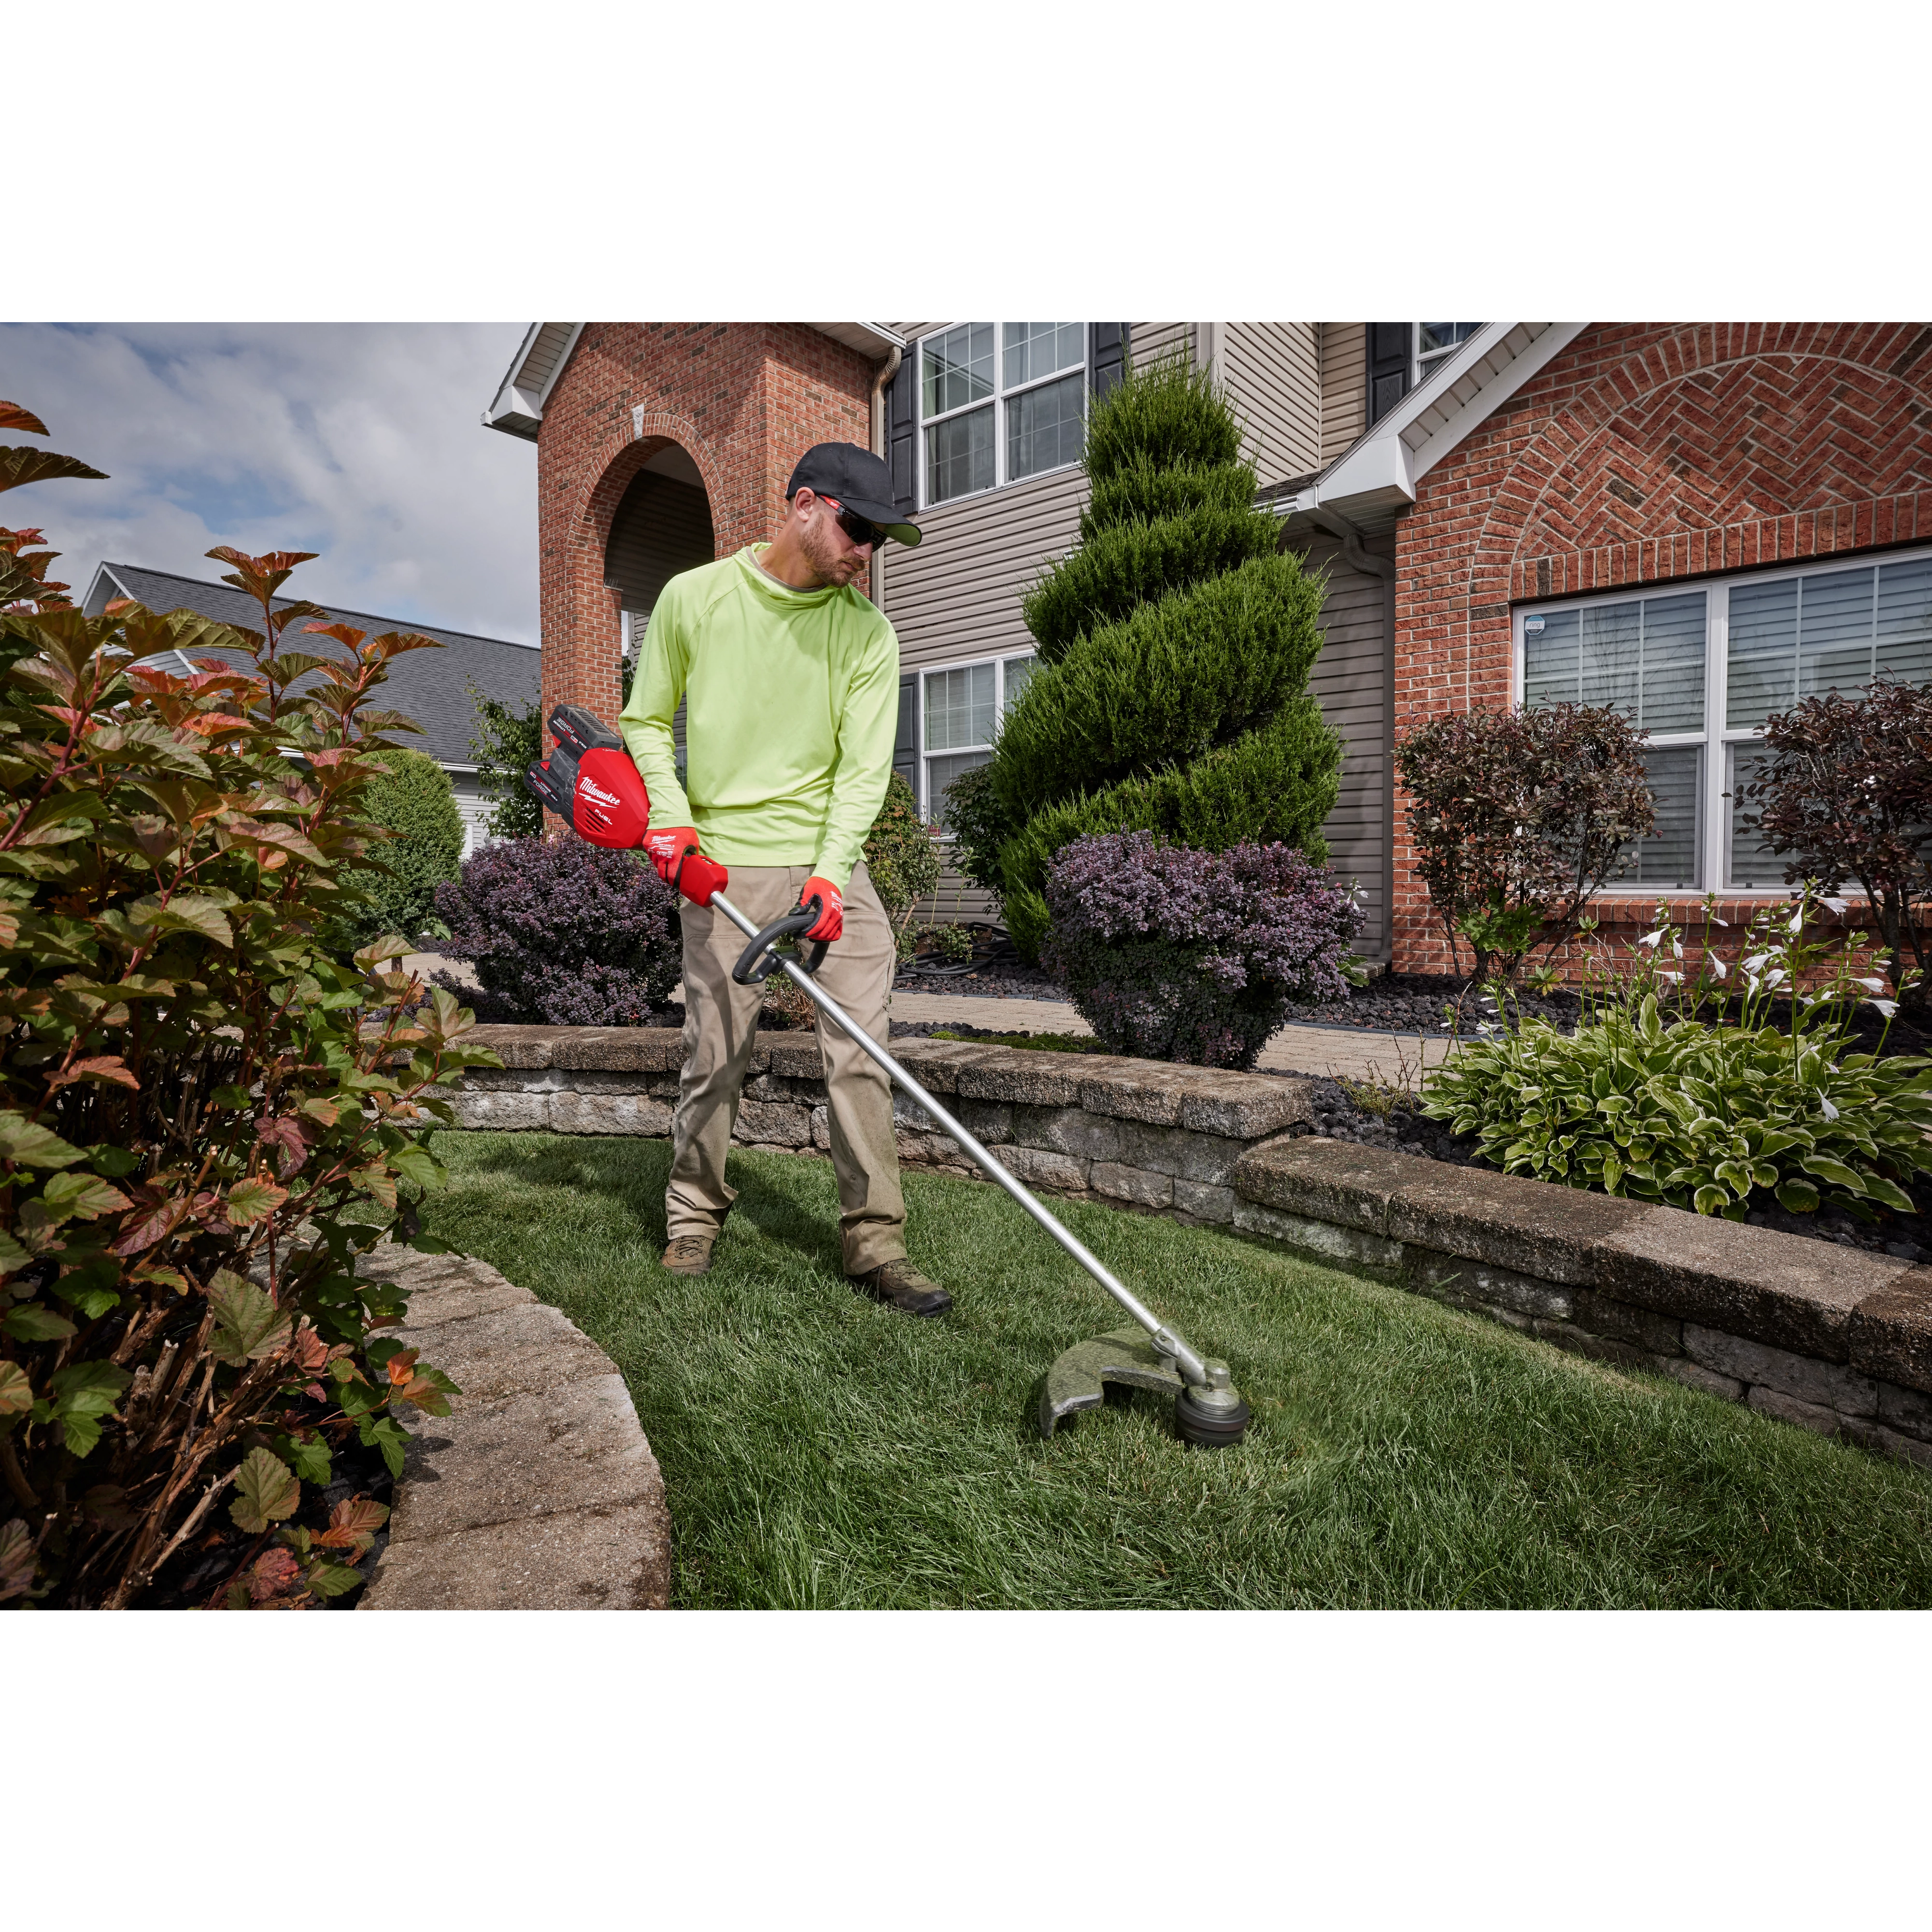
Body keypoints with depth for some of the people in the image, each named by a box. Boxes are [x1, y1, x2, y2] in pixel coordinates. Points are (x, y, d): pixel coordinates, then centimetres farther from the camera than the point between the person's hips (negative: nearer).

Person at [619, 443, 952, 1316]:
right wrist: (670, 815, -5)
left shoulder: (867, 632, 3)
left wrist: (829, 874, -17)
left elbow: (865, 766, -4)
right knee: (715, 1056, 3)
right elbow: (646, 719, 11)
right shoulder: (694, 597, 2)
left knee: (861, 1051, -5)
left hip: (828, 866, 1)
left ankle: (875, 1244, 5)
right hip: (722, 866, -1)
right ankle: (693, 1222, 24)